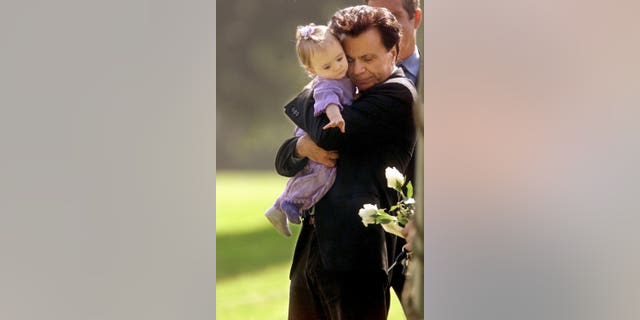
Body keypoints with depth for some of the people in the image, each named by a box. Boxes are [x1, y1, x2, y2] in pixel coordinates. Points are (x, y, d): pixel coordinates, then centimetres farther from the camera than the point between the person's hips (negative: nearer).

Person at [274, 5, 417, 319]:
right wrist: (302, 146, -6)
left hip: (356, 256, -9)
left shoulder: (397, 94, -6)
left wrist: (304, 99, 3)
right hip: (311, 250, 9)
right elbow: (283, 162, 18)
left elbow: (330, 132, -18)